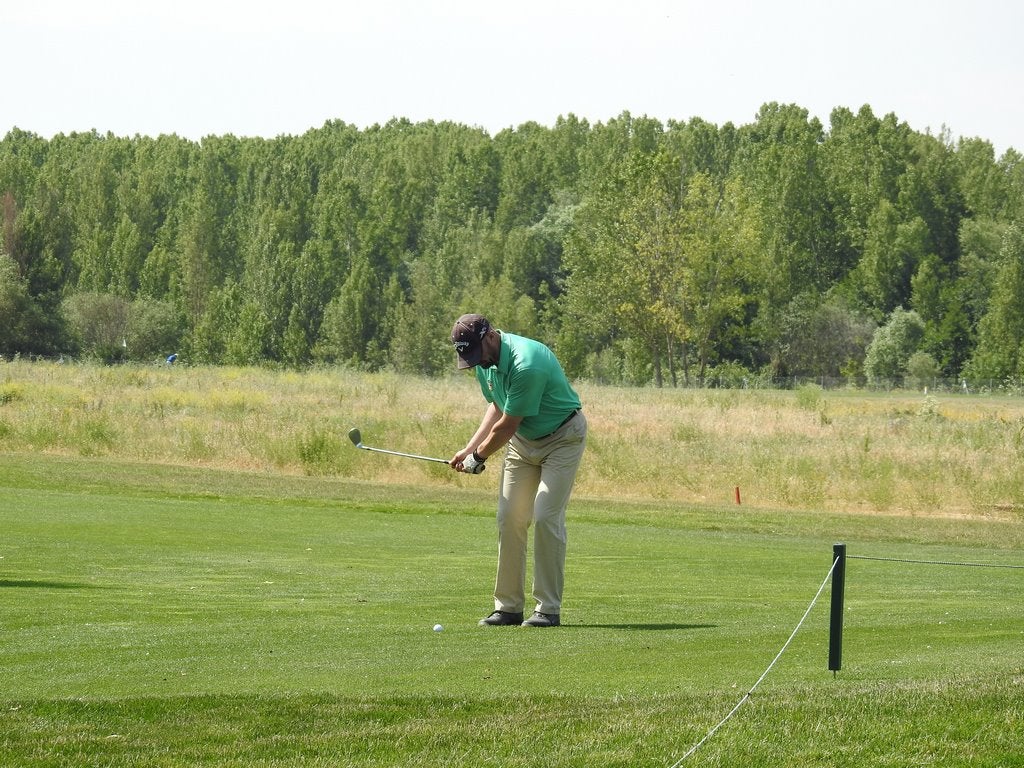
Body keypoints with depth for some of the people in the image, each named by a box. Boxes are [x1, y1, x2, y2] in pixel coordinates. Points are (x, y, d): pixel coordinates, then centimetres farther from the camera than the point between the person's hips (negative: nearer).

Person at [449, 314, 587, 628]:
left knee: (546, 517, -15)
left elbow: (506, 425, -23)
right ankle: (508, 606, 4)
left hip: (562, 437, -8)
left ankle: (549, 609, -11)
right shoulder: (485, 360, -5)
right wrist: (470, 448, 1)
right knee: (509, 517, 0)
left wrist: (479, 457, -8)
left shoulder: (526, 364, -33)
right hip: (522, 439, 8)